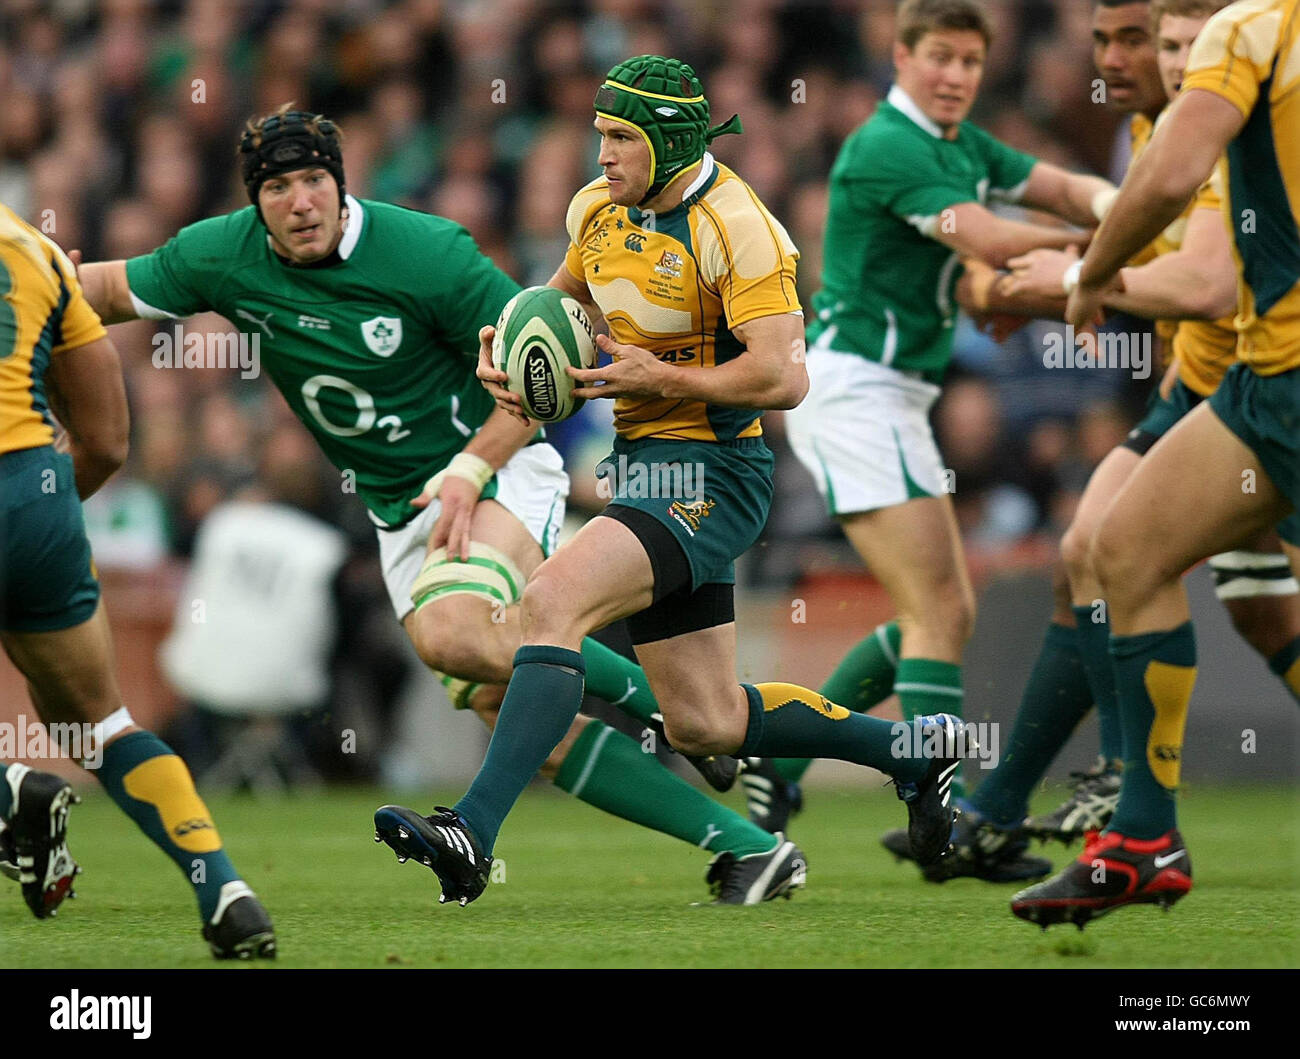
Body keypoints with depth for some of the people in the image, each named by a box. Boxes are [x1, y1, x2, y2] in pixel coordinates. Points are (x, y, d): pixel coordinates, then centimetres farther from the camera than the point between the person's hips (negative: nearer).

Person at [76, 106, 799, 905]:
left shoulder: (425, 252, -19)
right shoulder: (223, 257, -5)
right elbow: (116, 290, 11)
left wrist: (470, 471, -22)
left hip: (499, 469, -6)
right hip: (400, 510, 6)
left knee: (450, 634, -34)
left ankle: (647, 692, -11)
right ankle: (741, 842, 2)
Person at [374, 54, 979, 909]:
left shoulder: (735, 228, -17)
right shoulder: (602, 208, 6)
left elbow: (783, 379, -23)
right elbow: (562, 301, 26)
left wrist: (659, 378, -19)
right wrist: (506, 348, 5)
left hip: (712, 475, -9)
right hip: (644, 463, 9)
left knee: (553, 601, -28)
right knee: (704, 724, 12)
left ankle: (473, 835, -33)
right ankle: (911, 749, 30)